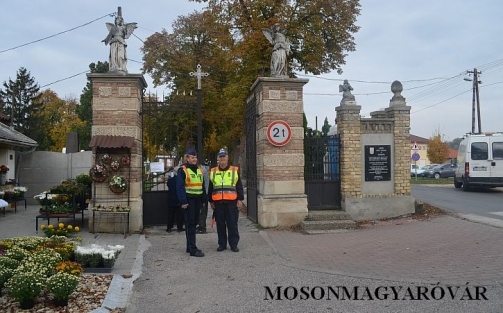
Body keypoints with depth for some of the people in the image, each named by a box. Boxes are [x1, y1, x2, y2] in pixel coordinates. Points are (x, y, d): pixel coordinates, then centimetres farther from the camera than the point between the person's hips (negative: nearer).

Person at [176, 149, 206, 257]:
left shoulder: (200, 170, 15)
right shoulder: (183, 170, -7)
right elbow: (180, 187, -12)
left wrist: (203, 200, 14)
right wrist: (183, 201, -18)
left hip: (197, 200, 7)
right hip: (189, 200, -7)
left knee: (194, 222, 12)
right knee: (190, 224, -6)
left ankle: (190, 247, 22)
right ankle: (193, 249, -5)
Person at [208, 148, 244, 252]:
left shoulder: (235, 170, 5)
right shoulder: (213, 172, 11)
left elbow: (239, 186, 5)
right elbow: (210, 188, 15)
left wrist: (240, 199, -1)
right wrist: (211, 201, 12)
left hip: (231, 202, -2)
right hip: (218, 203, 2)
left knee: (232, 224, 2)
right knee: (220, 225, 8)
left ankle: (234, 244, 12)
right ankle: (222, 244, 19)